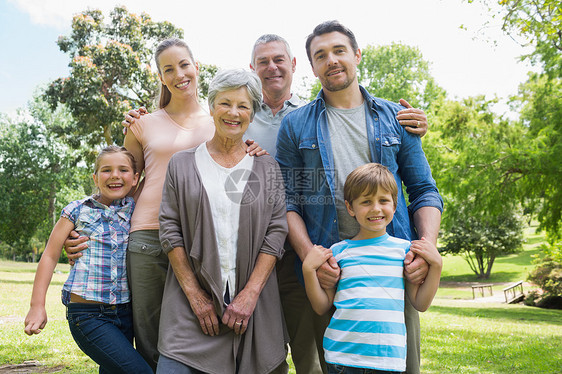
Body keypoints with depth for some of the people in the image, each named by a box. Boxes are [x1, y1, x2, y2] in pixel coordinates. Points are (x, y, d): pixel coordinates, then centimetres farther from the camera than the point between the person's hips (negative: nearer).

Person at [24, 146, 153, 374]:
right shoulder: (78, 211, 2)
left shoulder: (137, 211, 7)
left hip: (125, 312, 4)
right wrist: (37, 306, 1)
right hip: (88, 315, -4)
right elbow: (50, 256, 5)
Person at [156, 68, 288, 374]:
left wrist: (249, 294, -9)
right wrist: (196, 296, -6)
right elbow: (170, 229, 1)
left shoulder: (267, 168, 8)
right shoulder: (182, 163, 7)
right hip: (192, 304, 0)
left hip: (253, 305, 1)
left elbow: (276, 231, 1)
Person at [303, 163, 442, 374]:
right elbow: (322, 307, 5)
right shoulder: (338, 251, 2)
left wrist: (436, 265, -1)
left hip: (389, 357, 1)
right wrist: (308, 269, -7)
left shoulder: (403, 248, 4)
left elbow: (420, 304, 8)